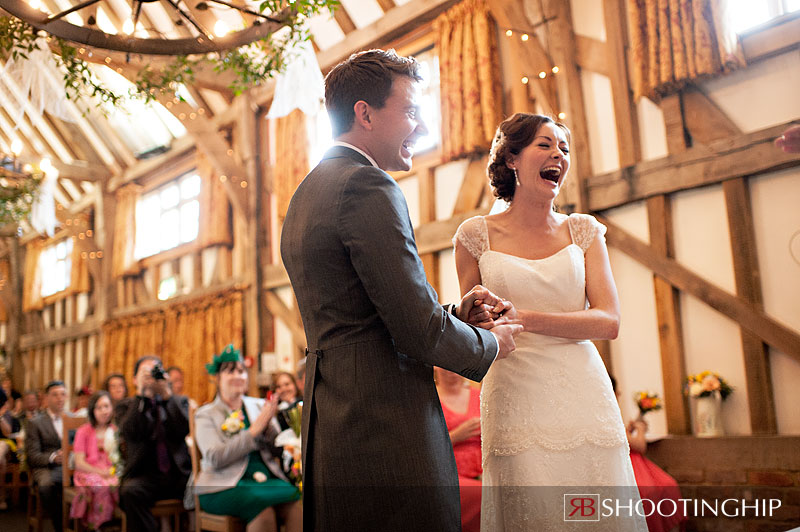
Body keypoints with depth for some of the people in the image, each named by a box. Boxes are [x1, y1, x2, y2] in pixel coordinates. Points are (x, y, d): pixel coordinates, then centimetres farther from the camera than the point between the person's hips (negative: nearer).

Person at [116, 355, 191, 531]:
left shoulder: (179, 401, 17)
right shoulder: (126, 406, 14)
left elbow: (184, 430, -4)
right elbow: (130, 433, -8)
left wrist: (166, 394, -7)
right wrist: (141, 393, -8)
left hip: (179, 473, 1)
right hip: (146, 475, -1)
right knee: (130, 491, -33)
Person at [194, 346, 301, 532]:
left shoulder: (259, 406, 18)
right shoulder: (206, 415, 7)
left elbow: (279, 450, 14)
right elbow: (214, 458, -9)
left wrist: (268, 426, -6)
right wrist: (255, 430, -13)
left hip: (267, 479, 4)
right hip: (224, 486, -3)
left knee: (295, 507, -30)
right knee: (264, 511, -35)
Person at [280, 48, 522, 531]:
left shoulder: (305, 195, 17)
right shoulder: (367, 186, -13)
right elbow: (420, 330, -18)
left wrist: (457, 313, 11)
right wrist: (491, 344, 2)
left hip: (329, 431, 10)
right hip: (389, 436, -10)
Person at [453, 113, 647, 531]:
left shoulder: (583, 231, 9)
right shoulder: (478, 235, 5)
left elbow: (609, 321, -1)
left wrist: (524, 319, -15)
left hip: (582, 397, 2)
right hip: (515, 401, -1)